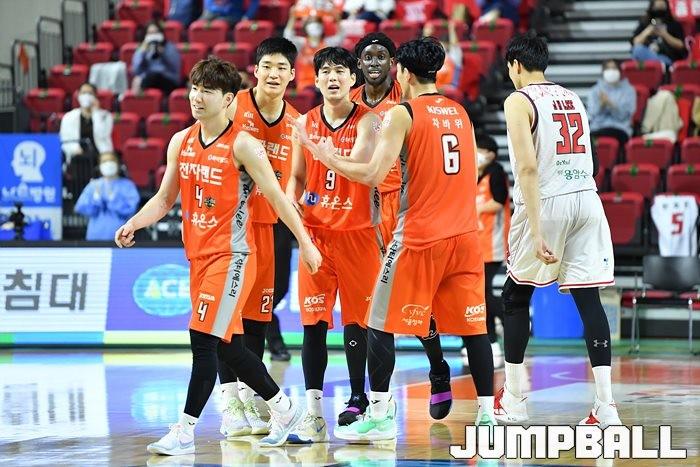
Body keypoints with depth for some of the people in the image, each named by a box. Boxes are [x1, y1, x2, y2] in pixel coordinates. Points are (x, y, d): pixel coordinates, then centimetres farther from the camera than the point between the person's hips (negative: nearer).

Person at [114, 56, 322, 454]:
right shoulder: (181, 142, 8)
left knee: (204, 339, -12)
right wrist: (134, 224, -1)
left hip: (232, 255, -7)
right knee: (230, 345, 12)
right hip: (199, 255, 7)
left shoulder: (242, 145, -11)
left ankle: (186, 431, -9)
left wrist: (305, 242, -6)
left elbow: (277, 197, -7)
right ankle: (283, 409, 28)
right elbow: (165, 198, 15)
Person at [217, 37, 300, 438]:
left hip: (265, 224, 5)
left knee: (258, 315, 7)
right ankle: (230, 403, -2)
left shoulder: (296, 123, 7)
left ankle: (249, 400, 14)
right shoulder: (234, 107, -8)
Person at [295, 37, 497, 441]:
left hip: (419, 237, -5)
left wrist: (328, 158, -1)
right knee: (473, 325, 7)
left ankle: (381, 417, 2)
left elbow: (374, 174, -14)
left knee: (381, 324, 4)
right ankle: (488, 415, 4)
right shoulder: (460, 113, 13)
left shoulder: (402, 114, -7)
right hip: (464, 234, 6)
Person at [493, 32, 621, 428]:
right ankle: (605, 406, -8)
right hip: (587, 200, 5)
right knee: (589, 299, 1)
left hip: (547, 203, -5)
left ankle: (514, 401, 16)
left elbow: (529, 167, -15)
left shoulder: (519, 101, -4)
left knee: (516, 295, 13)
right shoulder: (573, 99, 17)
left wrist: (536, 231, -19)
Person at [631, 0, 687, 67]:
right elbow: (635, 43, 12)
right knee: (638, 49, -36)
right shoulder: (644, 23, 22)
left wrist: (664, 35, -4)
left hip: (667, 58, -3)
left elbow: (680, 45, 7)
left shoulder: (674, 24, 17)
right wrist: (646, 33, -5)